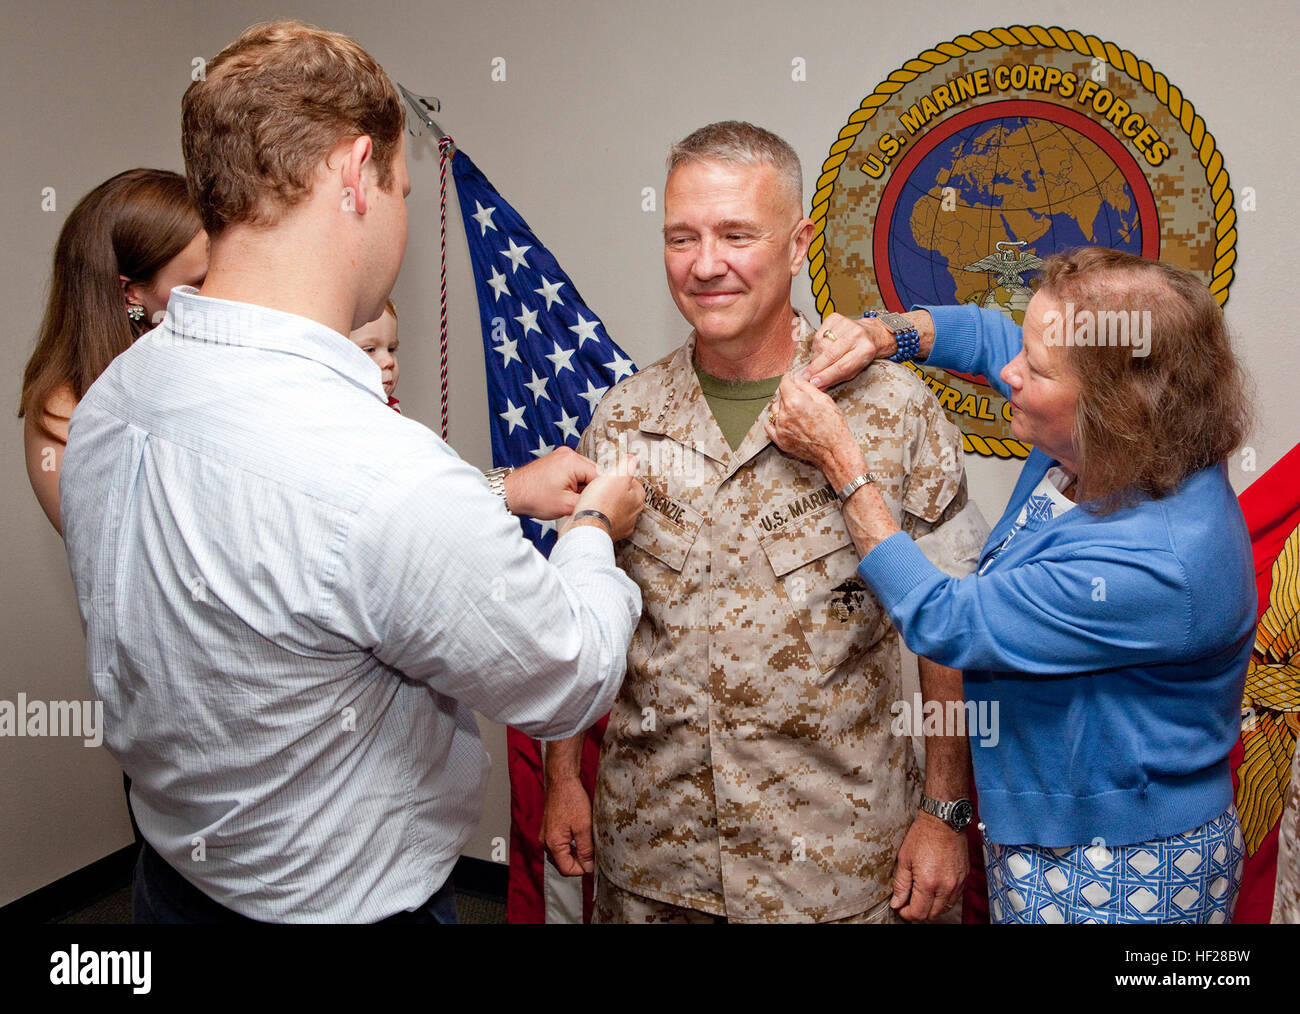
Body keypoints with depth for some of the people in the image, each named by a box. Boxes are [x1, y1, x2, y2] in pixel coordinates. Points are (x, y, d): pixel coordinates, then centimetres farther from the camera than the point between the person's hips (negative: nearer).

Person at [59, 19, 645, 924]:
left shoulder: (108, 400, -9)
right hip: (348, 901, -7)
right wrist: (593, 529, -2)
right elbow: (568, 685, -20)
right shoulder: (390, 478, -36)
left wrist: (499, 496, 9)